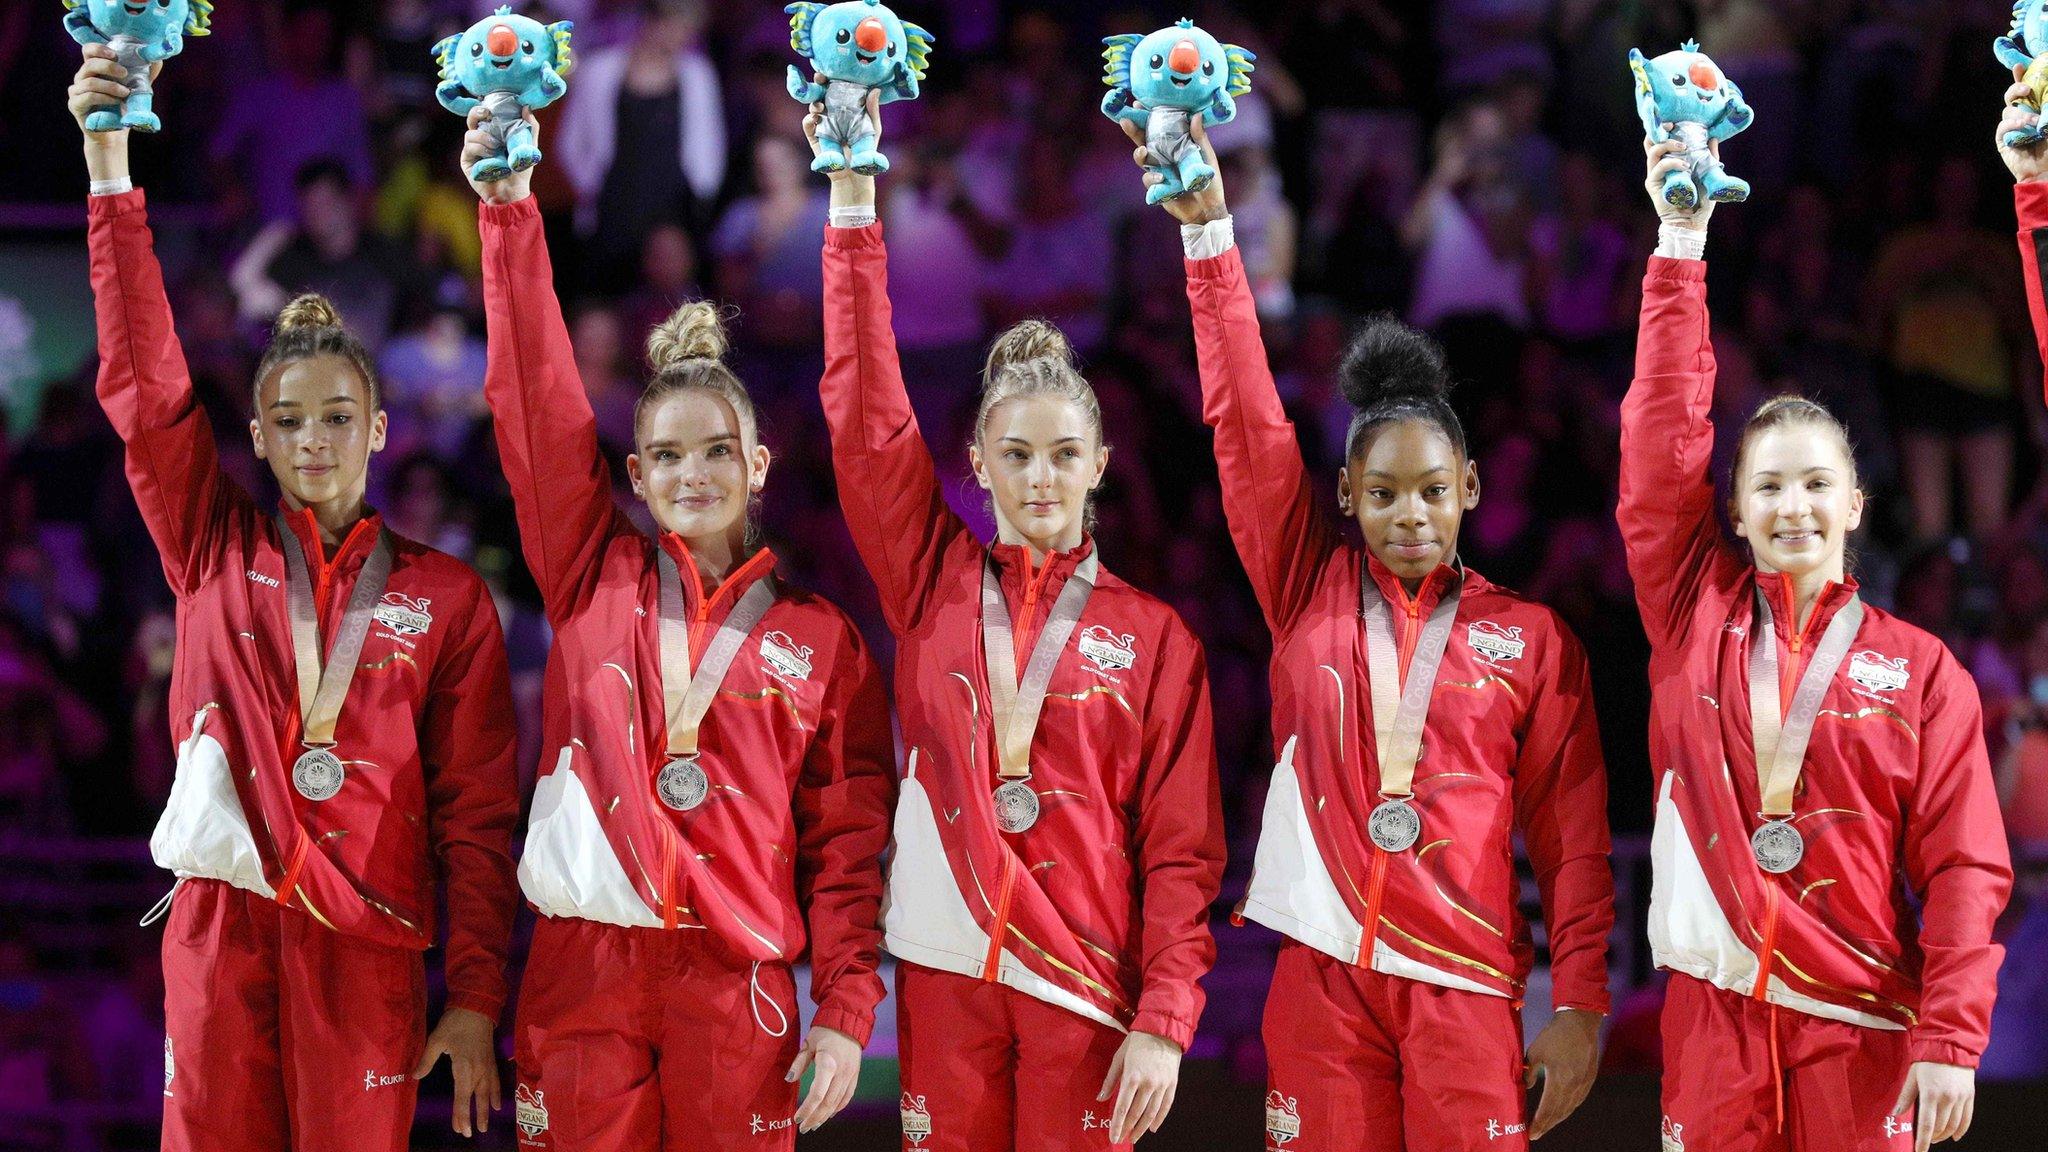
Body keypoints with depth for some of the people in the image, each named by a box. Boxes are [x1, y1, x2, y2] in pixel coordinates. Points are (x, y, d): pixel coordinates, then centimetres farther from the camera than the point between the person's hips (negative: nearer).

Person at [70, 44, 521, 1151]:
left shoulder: (446, 598, 6)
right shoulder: (217, 551, 9)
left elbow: (477, 813, 5)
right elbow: (142, 382, 0)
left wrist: (476, 997, -2)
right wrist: (110, 167, -8)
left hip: (367, 944, -1)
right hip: (221, 932, 1)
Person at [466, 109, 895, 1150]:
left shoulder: (821, 639, 7)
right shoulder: (594, 581, 9)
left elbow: (847, 845, 5)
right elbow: (535, 400, 2)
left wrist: (846, 1012, -4)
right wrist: (510, 211, -5)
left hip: (737, 986, 0)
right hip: (583, 974, 0)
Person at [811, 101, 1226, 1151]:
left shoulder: (1152, 636, 3)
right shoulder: (934, 583, 7)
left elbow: (1180, 851, 1)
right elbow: (864, 412, 0)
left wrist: (1165, 1021, -9)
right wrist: (851, 196, -6)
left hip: (1089, 982, -1)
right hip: (946, 971, 1)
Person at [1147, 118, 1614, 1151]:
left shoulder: (1532, 637, 5)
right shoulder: (1308, 594, 8)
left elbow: (1572, 836, 5)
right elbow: (1246, 425, 3)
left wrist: (1579, 1005, -2)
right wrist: (1206, 229, -3)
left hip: (1464, 983, -1)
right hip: (1322, 977, 1)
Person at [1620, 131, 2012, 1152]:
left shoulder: (1920, 671, 4)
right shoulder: (1697, 616, 8)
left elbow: (1963, 867, 1)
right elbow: (1662, 445, 2)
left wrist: (1952, 1038, -9)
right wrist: (1681, 244, -1)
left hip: (1860, 1026, -1)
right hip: (1714, 1013, 1)